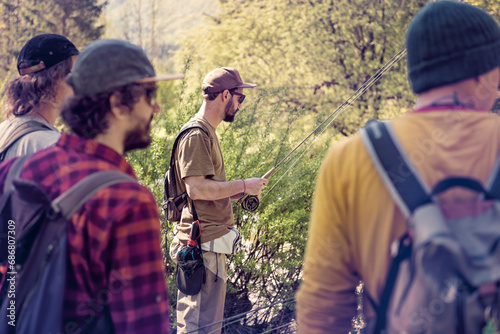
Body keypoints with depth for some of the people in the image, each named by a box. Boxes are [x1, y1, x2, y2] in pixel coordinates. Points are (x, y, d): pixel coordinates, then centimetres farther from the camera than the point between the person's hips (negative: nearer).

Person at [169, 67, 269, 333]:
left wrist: (237, 193, 12)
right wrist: (243, 186, -15)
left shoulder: (207, 132, 19)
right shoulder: (196, 135, -14)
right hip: (203, 243, -11)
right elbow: (195, 189, -22)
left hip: (209, 241, 11)